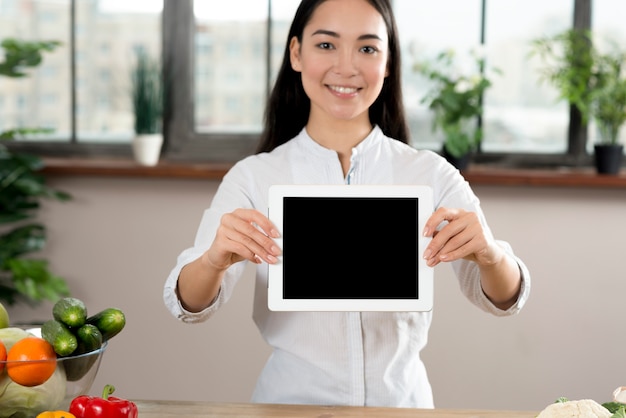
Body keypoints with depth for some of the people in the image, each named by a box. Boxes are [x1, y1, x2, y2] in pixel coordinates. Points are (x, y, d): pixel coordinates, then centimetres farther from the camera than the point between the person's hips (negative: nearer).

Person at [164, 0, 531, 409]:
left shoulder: (430, 174, -2)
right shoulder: (253, 178, -3)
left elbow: (503, 298, -7)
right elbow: (190, 305, -11)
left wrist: (489, 254, -29)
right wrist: (215, 261, -32)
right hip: (291, 400, -3)